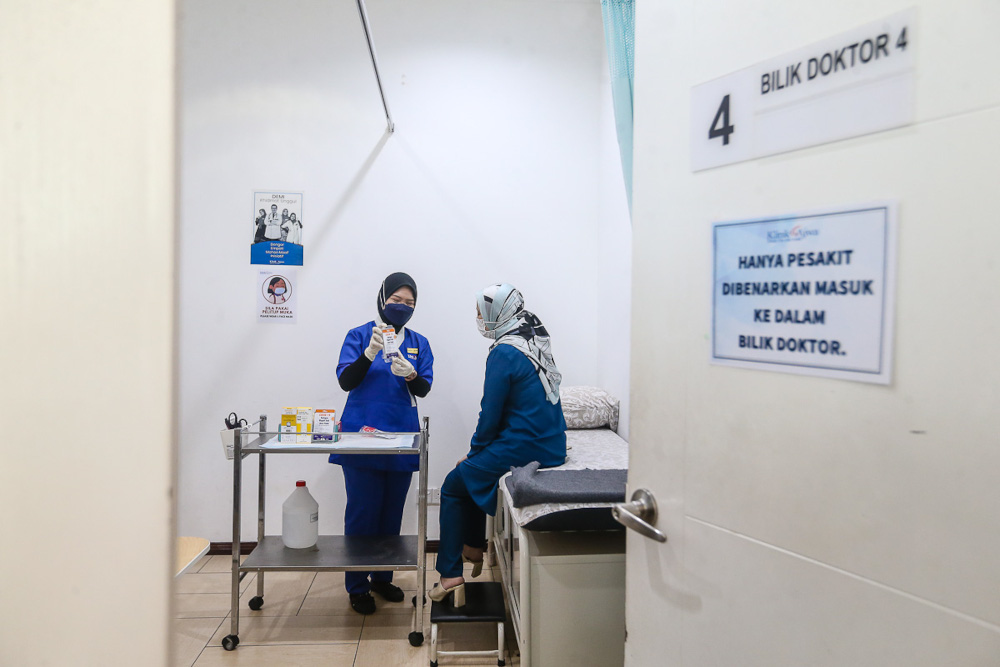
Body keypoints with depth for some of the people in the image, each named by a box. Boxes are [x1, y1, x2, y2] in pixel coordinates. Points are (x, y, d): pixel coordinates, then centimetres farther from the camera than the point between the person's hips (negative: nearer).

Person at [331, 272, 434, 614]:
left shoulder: (419, 343, 9)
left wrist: (410, 374, -21)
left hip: (401, 437, 4)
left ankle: (382, 577, 27)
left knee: (392, 511, 11)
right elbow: (345, 381, -9)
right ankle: (357, 586, 10)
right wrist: (370, 353, -24)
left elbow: (424, 389, 2)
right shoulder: (359, 335, 0)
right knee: (362, 511, -3)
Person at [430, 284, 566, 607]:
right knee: (472, 472, 28)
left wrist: (474, 452, 3)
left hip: (524, 450, -9)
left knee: (453, 486, 9)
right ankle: (473, 548, 36)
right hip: (552, 447, 9)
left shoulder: (504, 353, -17)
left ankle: (451, 575, 10)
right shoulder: (537, 342, 10)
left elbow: (491, 414, -15)